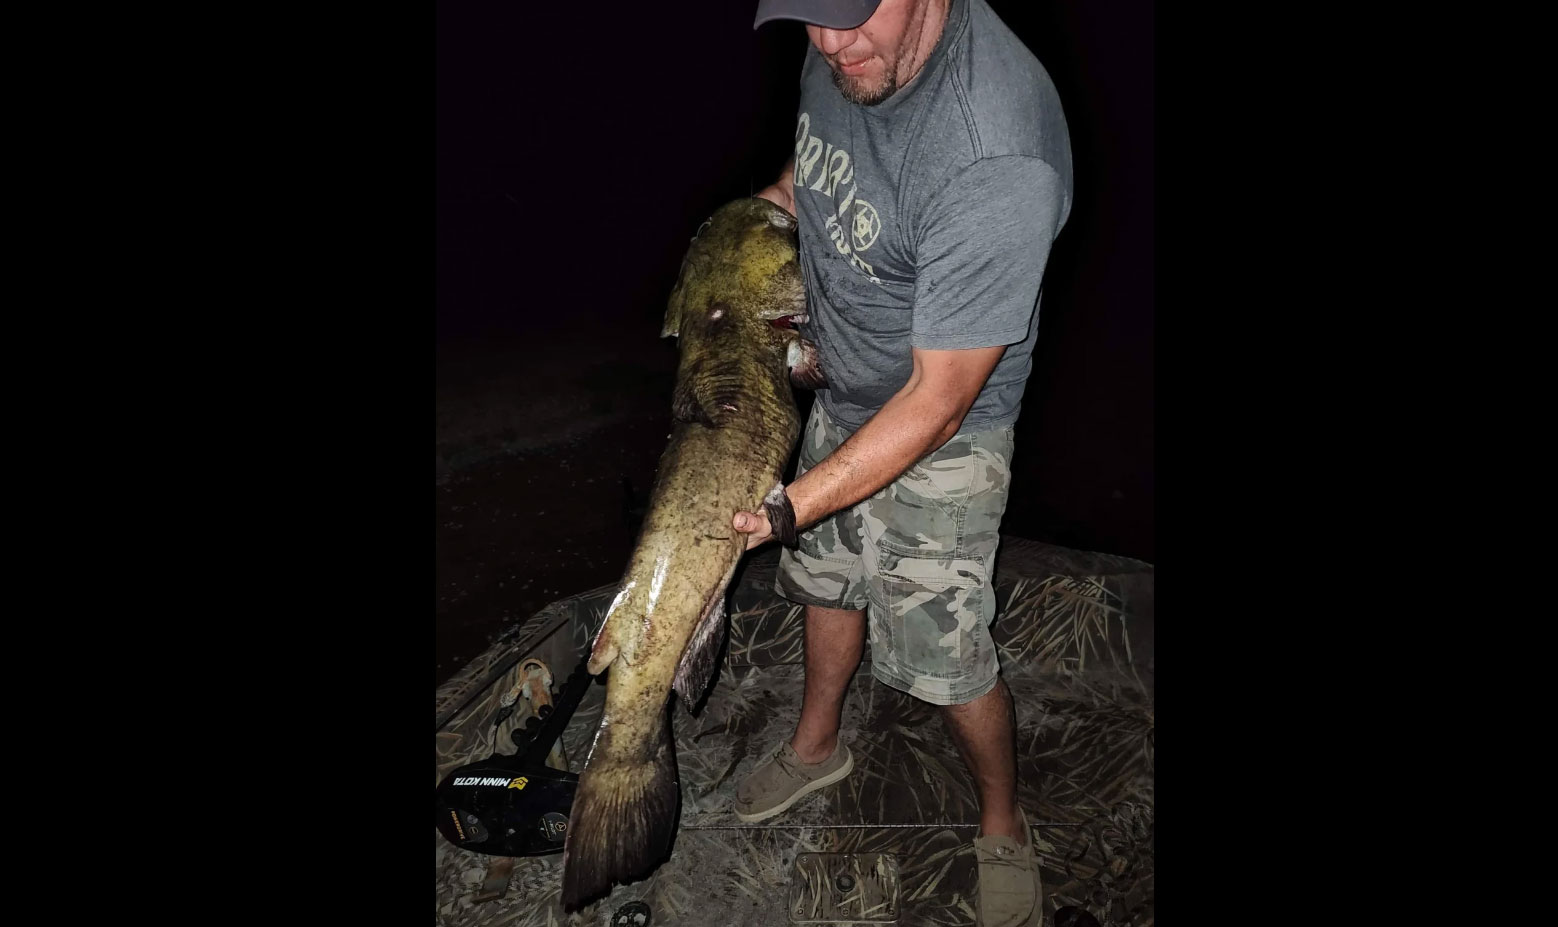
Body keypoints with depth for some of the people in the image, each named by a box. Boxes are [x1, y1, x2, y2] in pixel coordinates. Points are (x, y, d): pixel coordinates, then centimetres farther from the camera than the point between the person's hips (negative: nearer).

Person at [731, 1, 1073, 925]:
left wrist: (789, 509, -30)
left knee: (949, 660, 3)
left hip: (938, 442, -7)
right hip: (841, 400, 8)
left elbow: (937, 400, -31)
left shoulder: (996, 156, -38)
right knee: (828, 579, 24)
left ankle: (1006, 830, 34)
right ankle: (818, 746, 52)